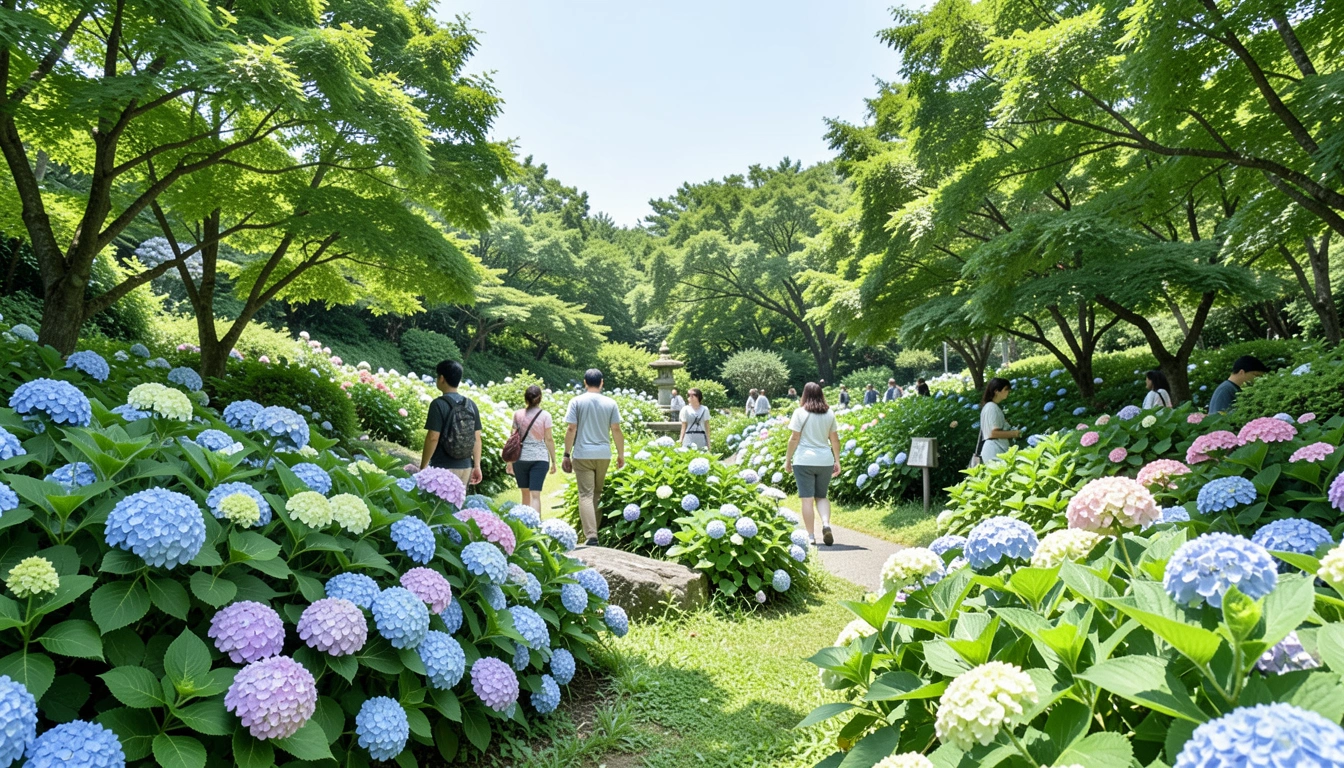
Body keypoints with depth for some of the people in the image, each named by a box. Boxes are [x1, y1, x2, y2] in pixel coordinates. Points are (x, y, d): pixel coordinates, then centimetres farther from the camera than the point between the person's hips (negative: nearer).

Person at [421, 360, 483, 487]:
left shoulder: (439, 404, -11)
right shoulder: (471, 405, 6)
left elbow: (433, 438, -15)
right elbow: (477, 438, 7)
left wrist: (423, 466, -7)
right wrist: (477, 466, 12)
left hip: (442, 468, -6)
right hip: (465, 467, 6)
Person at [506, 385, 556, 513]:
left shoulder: (518, 414, 3)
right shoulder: (545, 416, -2)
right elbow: (549, 439, -3)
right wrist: (553, 461, 4)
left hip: (521, 458, 2)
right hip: (539, 459, -2)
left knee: (525, 494, 15)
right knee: (535, 495, -5)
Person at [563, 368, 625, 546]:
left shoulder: (576, 402, -2)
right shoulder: (610, 403, 3)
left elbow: (571, 429, -6)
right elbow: (616, 430, 2)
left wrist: (567, 455, 0)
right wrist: (621, 455, 11)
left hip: (582, 455, -2)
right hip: (604, 454, 3)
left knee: (586, 495, -5)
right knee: (598, 494, 16)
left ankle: (591, 535, -18)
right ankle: (594, 530, 25)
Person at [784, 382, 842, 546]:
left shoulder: (800, 412, -5)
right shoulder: (829, 413, 7)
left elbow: (794, 438, -8)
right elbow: (835, 439, 10)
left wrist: (787, 459, 0)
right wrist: (837, 461, 18)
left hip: (804, 460, -4)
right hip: (825, 460, 4)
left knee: (807, 499, 3)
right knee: (821, 496, 16)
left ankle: (810, 535, 4)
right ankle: (826, 524, -7)